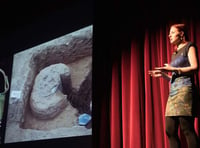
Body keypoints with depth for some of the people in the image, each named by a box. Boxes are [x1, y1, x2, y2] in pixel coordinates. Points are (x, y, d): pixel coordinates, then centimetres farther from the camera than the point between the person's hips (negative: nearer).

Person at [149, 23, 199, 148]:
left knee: (187, 128, -13)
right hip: (173, 92, 8)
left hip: (185, 89, -7)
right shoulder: (175, 53, 25)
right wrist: (163, 75, 12)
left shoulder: (189, 46, 6)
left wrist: (173, 69, -11)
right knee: (170, 130, 0)